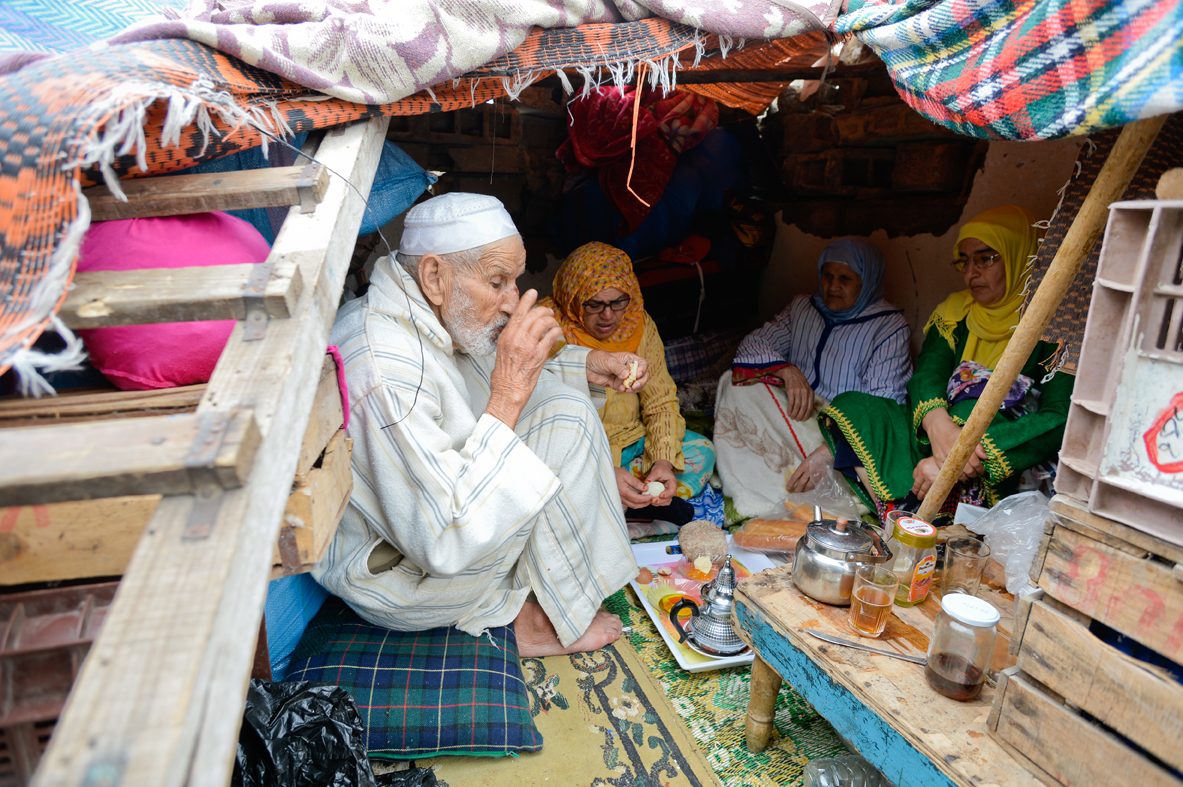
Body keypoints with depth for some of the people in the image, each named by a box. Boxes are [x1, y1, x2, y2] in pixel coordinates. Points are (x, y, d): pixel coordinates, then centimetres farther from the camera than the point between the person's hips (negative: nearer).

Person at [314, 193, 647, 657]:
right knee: (566, 423, -18)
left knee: (565, 403, 9)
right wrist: (509, 396, -36)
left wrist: (588, 365, 1)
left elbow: (493, 368, 16)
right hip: (403, 585, -9)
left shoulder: (431, 316, -5)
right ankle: (543, 619, 0)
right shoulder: (386, 373, -34)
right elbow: (444, 547, -35)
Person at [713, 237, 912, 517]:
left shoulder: (890, 326, -1)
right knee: (735, 383, -21)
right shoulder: (801, 308, 15)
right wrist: (786, 370, -20)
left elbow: (883, 405, -13)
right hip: (791, 418, 4)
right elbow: (752, 344, 3)